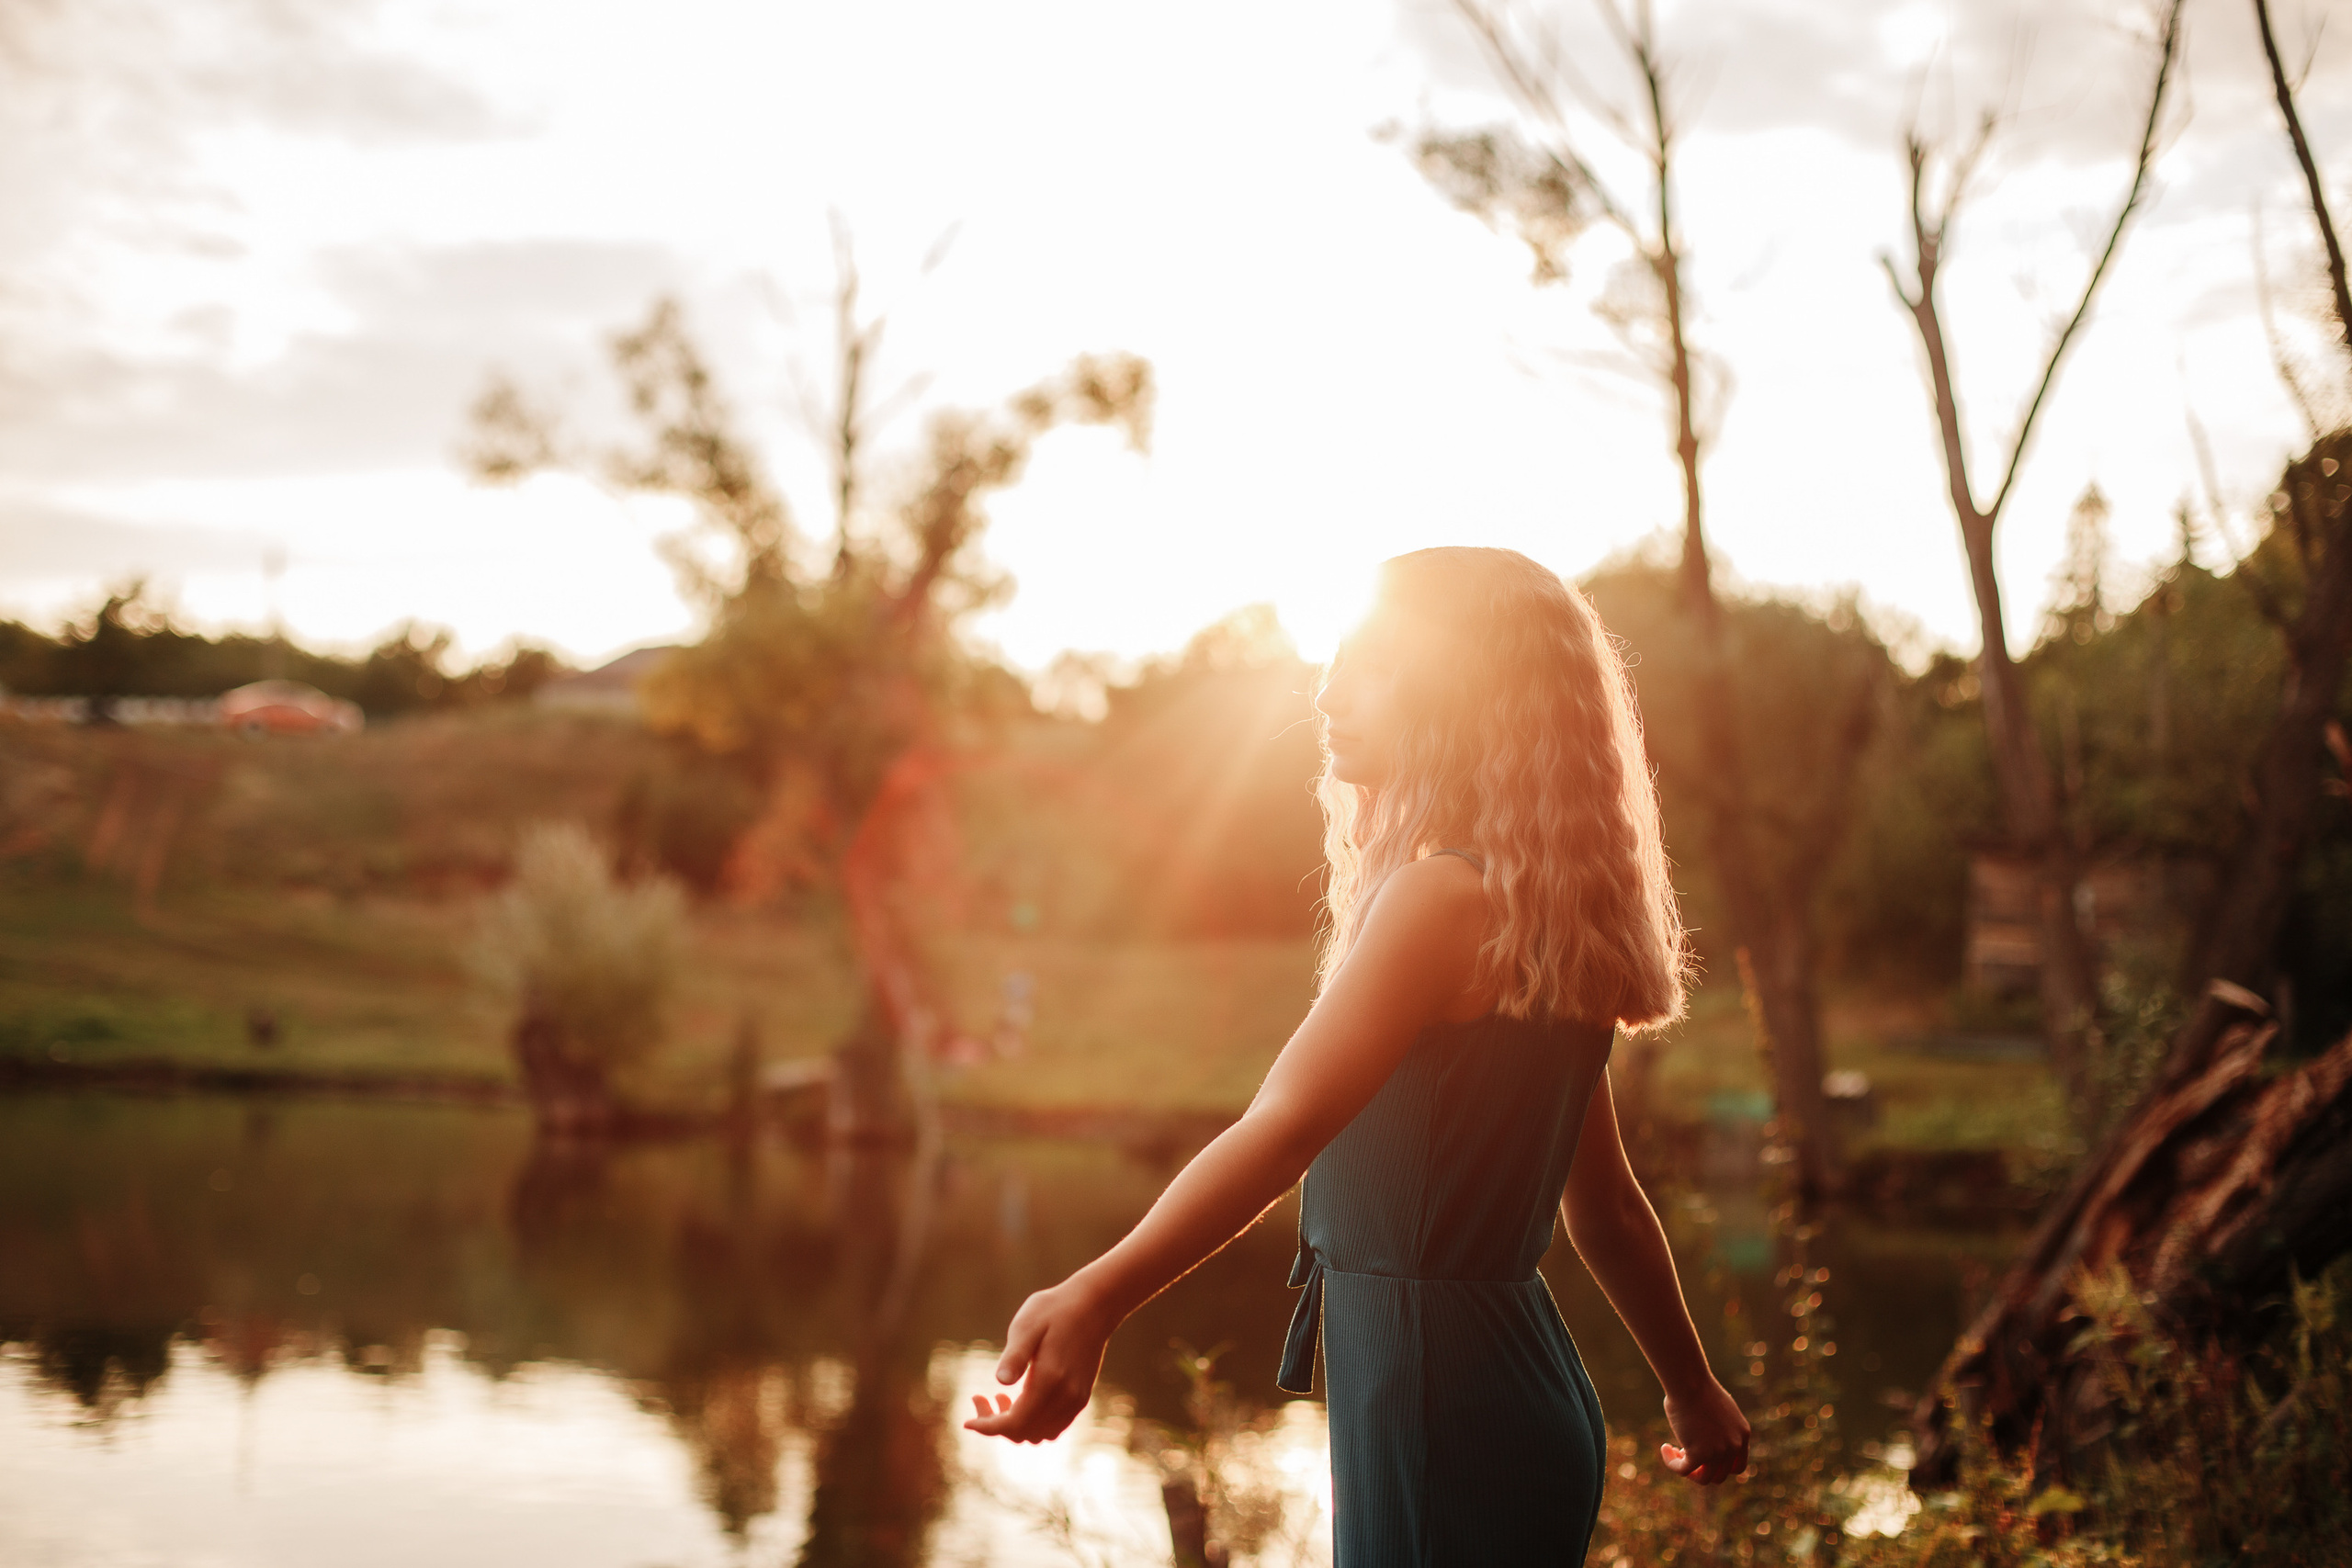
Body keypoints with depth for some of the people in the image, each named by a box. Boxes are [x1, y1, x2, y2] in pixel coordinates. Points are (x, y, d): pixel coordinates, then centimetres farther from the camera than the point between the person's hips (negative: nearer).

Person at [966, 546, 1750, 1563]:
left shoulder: (1448, 895, -17)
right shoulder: (1547, 922, 13)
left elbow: (1286, 1125, -30)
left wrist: (1096, 1298, -40)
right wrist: (1693, 1393, 29)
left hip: (1442, 1402, -10)